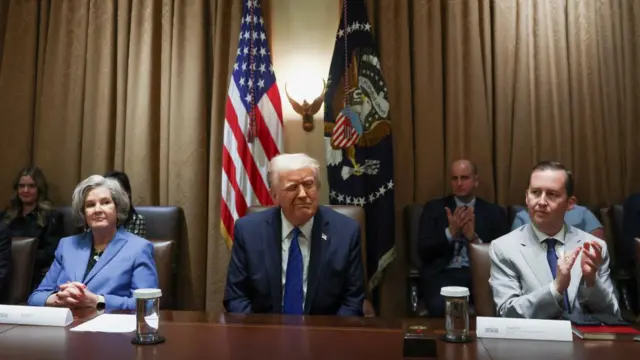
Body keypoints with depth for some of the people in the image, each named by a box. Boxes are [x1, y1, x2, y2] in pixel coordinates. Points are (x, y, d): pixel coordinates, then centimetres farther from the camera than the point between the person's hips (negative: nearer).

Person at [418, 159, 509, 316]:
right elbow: (423, 251, 4)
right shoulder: (434, 208, 13)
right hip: (444, 273, 0)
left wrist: (475, 238, -12)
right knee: (440, 307, -33)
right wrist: (450, 232, -10)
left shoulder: (494, 212, 14)